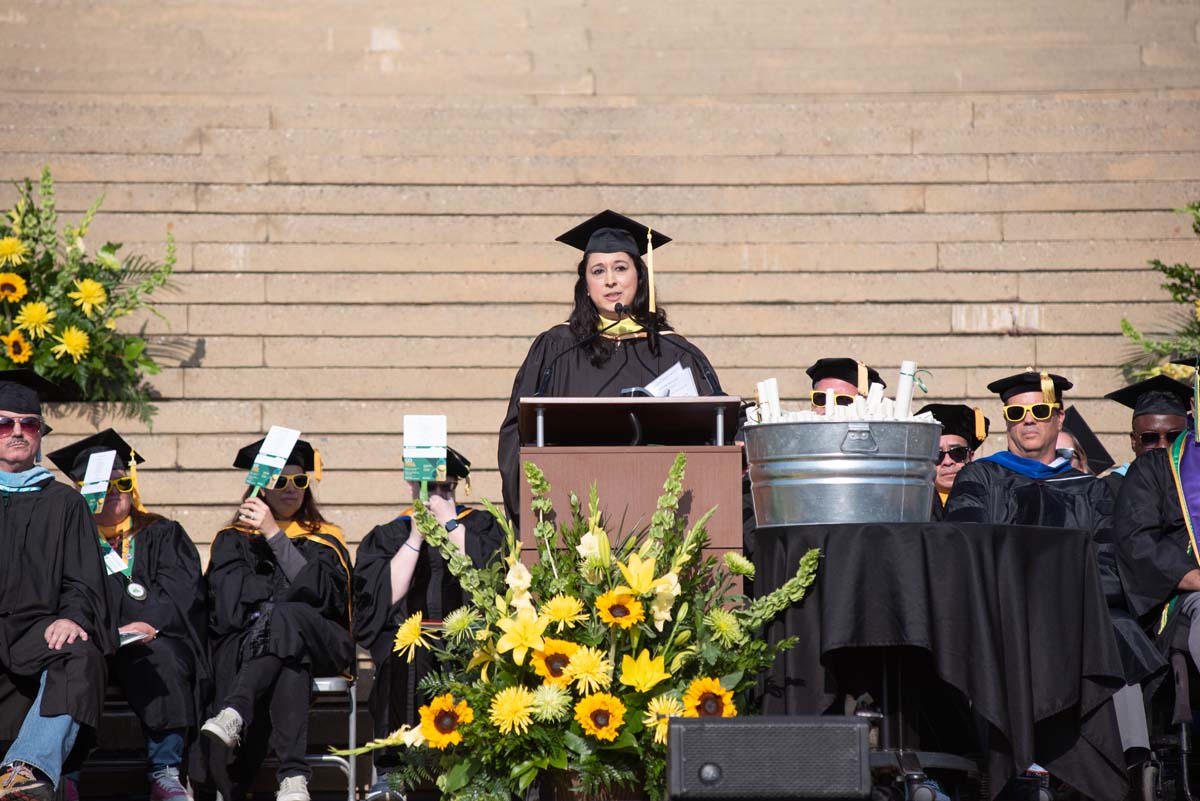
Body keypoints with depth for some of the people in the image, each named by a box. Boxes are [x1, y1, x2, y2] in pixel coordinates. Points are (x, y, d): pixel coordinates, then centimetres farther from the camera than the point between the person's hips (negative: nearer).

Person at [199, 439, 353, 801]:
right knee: (290, 659, -38)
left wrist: (275, 535, -9)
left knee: (283, 618, -37)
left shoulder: (325, 539, 19)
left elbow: (323, 592, -4)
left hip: (319, 643, 0)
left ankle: (233, 716, -55)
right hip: (243, 645, 0)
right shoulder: (233, 540, 22)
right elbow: (230, 600, 3)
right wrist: (297, 590, -5)